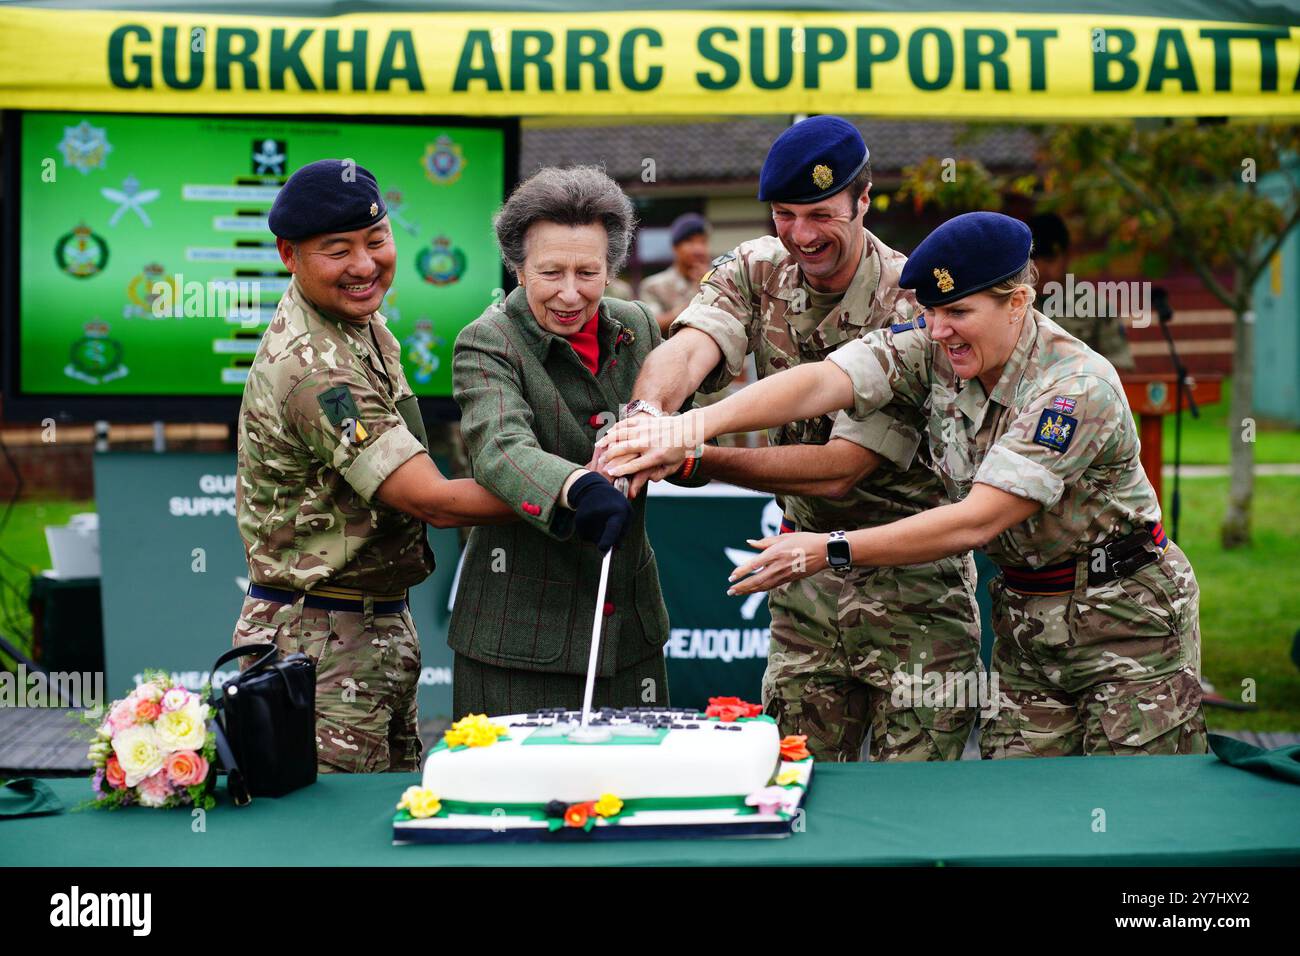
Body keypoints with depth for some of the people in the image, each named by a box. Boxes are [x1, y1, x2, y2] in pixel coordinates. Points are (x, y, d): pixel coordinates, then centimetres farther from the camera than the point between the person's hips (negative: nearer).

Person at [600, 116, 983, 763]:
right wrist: (649, 416, -46)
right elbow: (687, 349, -23)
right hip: (807, 578, 5)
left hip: (914, 586, -4)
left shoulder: (912, 307, -18)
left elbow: (839, 468, -23)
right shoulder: (757, 272, -2)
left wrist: (691, 458, -30)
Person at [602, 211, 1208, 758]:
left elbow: (976, 521, -29)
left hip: (1127, 619, -5)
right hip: (1027, 617, 5)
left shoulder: (1079, 388, -24)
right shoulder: (935, 349, -7)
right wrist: (693, 425, -38)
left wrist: (828, 552, -30)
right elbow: (819, 383, -22)